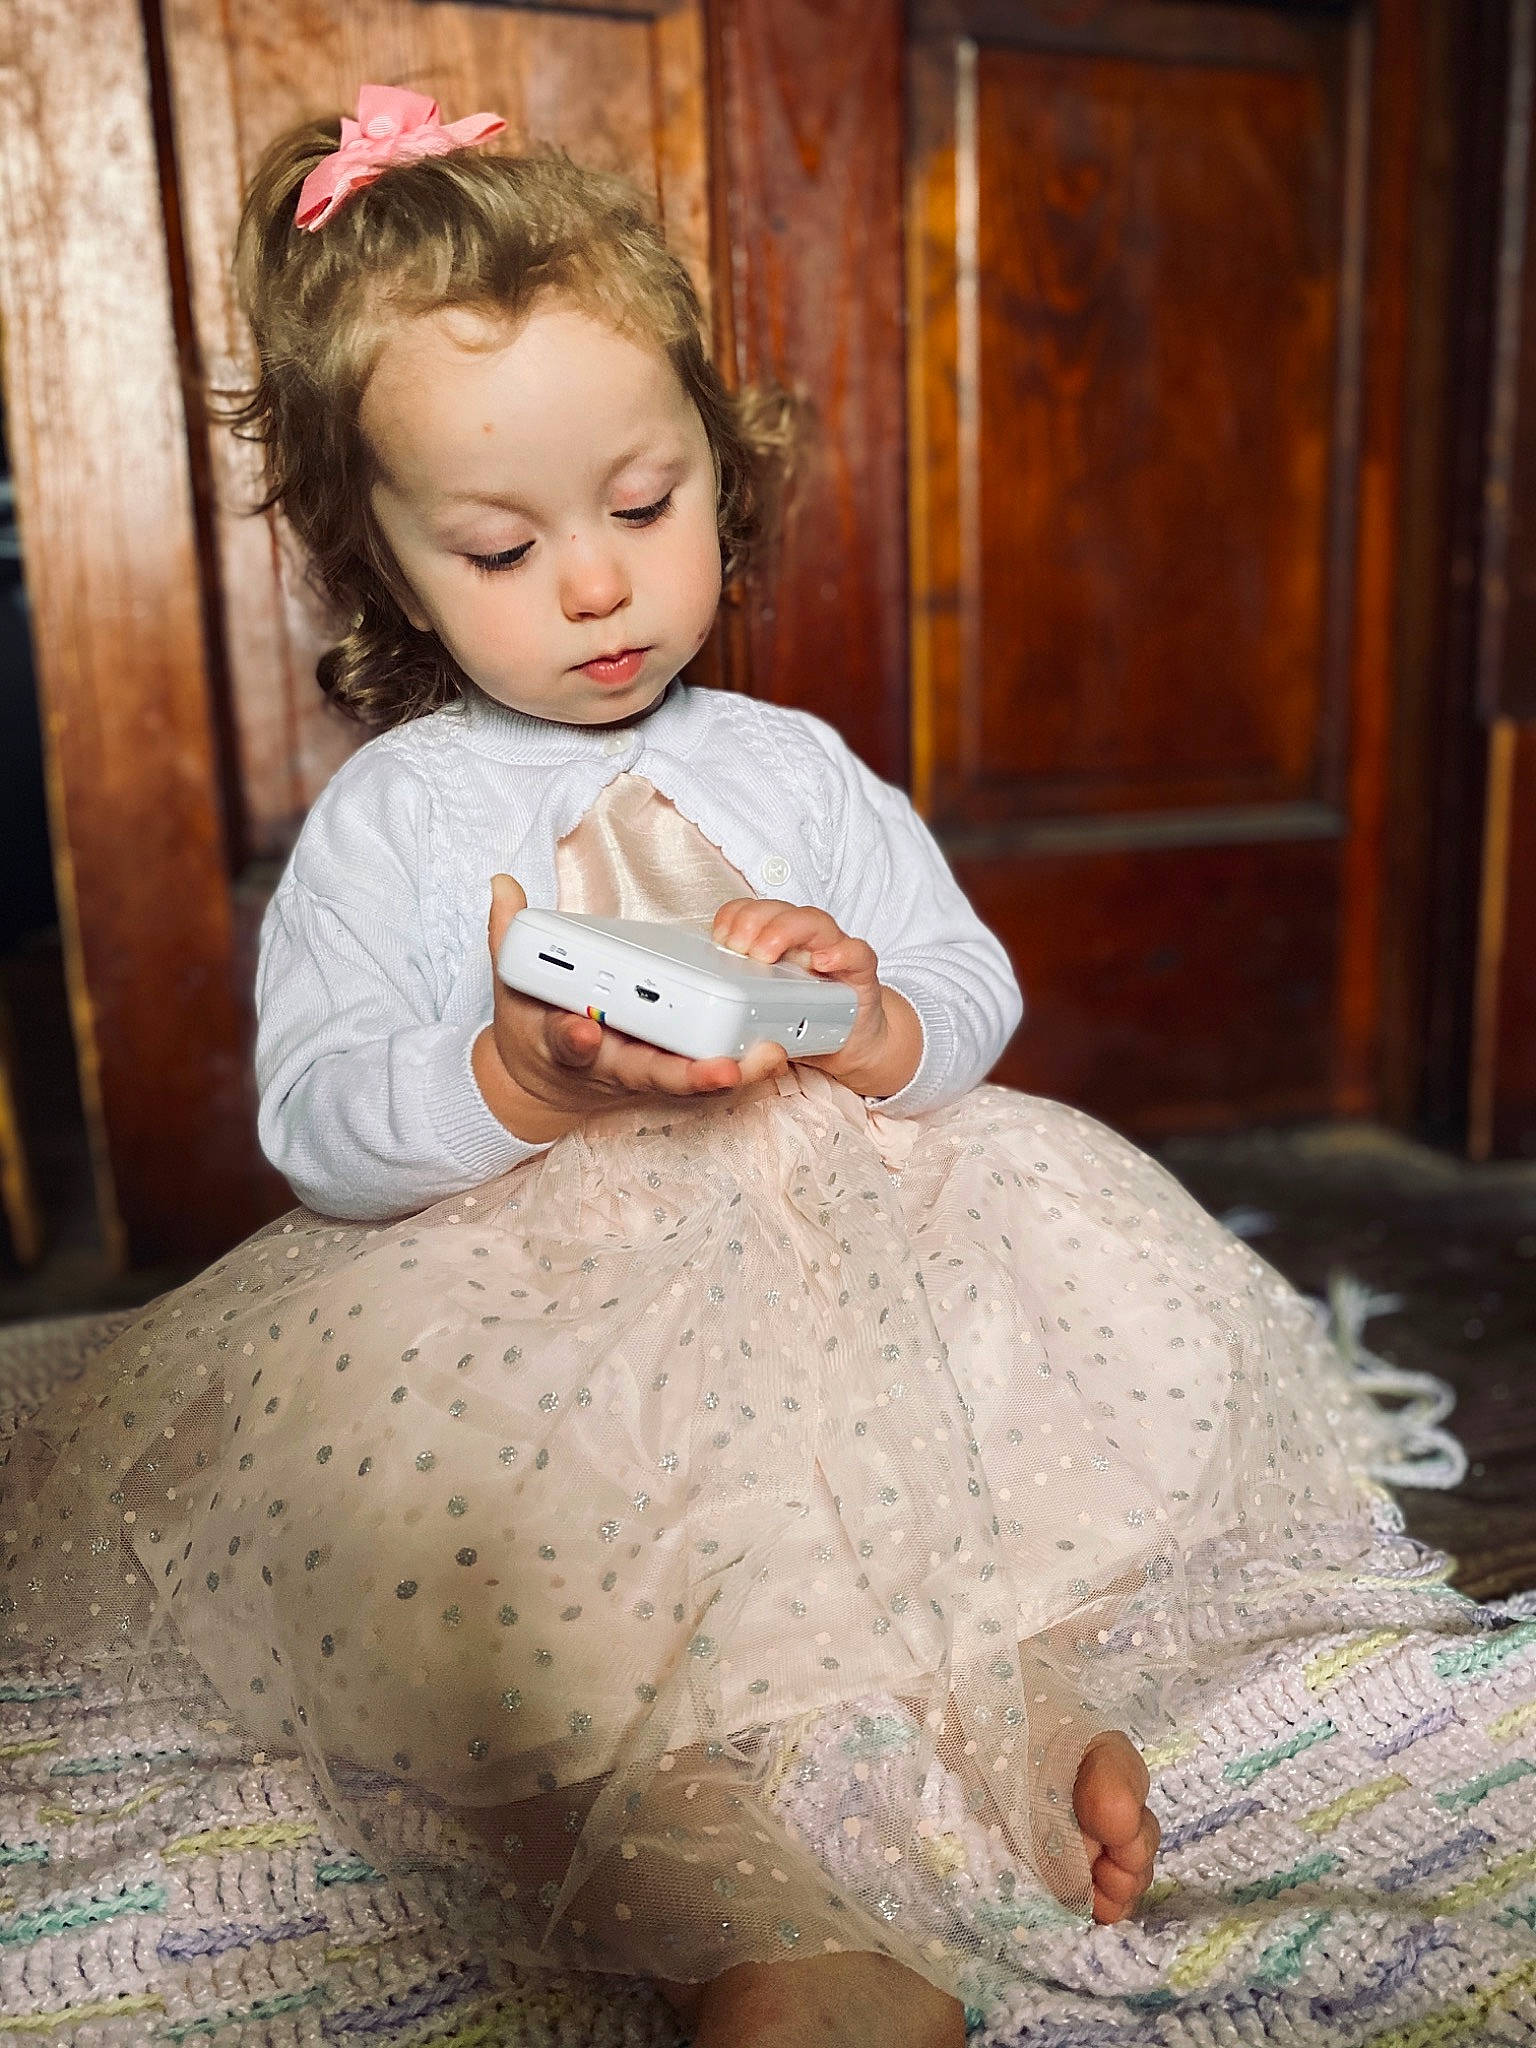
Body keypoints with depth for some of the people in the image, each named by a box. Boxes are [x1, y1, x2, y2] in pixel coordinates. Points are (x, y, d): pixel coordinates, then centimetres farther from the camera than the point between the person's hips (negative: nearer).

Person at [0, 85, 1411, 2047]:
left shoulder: (793, 764, 11)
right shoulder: (386, 817, 3)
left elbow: (977, 987, 11)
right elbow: (313, 1119, -5)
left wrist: (875, 1021, -15)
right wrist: (520, 1081, -26)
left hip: (831, 1247, 3)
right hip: (523, 1311, -2)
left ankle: (1032, 1690, -12)